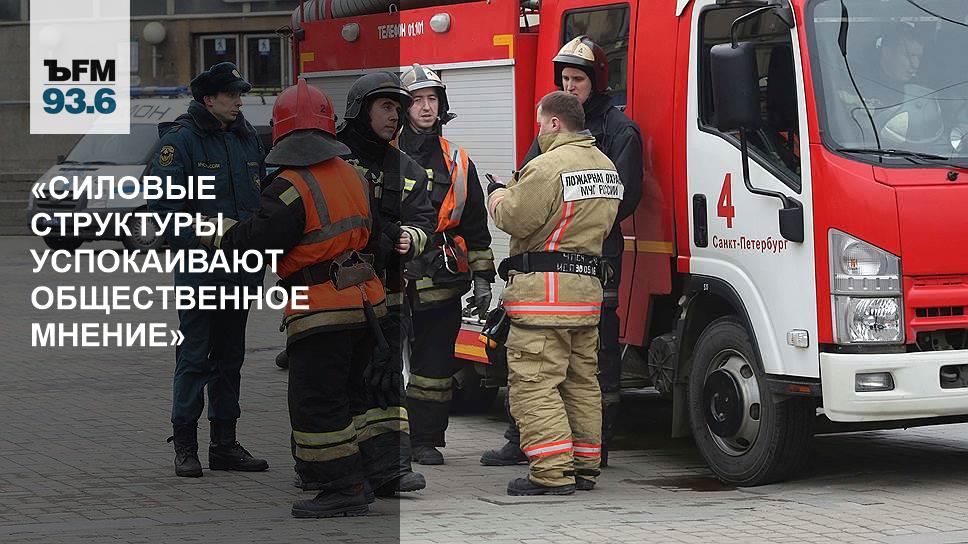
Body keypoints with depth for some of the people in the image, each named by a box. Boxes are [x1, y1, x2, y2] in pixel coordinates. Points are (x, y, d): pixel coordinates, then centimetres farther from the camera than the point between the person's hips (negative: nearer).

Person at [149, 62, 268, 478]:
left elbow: (263, 197, 21)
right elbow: (164, 202, -14)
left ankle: (225, 443, 18)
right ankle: (185, 446, 0)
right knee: (194, 357, -6)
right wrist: (203, 238, -20)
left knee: (230, 357, 11)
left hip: (241, 268, 7)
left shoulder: (246, 138, 13)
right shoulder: (180, 140, -8)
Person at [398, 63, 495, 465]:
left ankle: (427, 440, 14)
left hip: (441, 285, 3)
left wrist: (482, 279, 9)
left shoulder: (457, 163, 11)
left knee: (435, 365, 6)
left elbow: (476, 228, 15)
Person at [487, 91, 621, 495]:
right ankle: (584, 466, 20)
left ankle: (552, 473, -12)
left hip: (544, 292, -9)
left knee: (534, 382, -7)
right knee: (581, 382, 16)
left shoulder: (549, 166, -14)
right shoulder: (605, 166, 16)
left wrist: (496, 196, 7)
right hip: (588, 287, 9)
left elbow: (514, 219, -16)